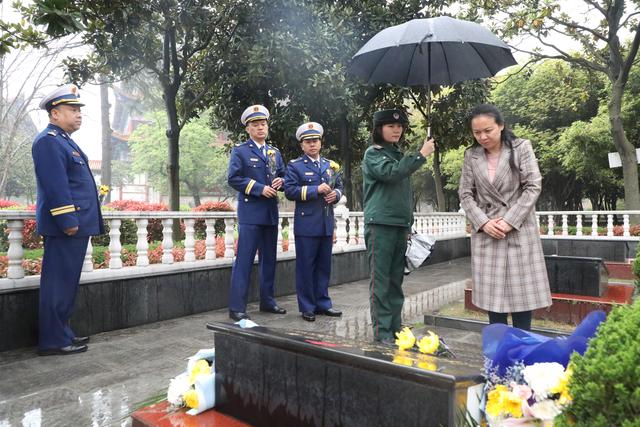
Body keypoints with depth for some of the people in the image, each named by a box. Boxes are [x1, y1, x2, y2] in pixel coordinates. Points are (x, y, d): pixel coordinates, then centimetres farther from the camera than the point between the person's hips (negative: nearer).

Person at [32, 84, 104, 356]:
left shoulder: (64, 140, 21)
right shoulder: (48, 141, -10)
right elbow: (55, 185, -19)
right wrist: (67, 221, -23)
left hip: (76, 224, 10)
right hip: (65, 227, -10)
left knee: (66, 283, 14)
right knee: (58, 283, -4)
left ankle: (62, 333, 24)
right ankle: (53, 341, 5)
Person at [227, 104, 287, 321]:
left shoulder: (275, 152, 17)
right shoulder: (240, 150, -1)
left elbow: (283, 176, 20)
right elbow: (233, 178, -9)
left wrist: (280, 181, -3)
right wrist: (259, 189, -15)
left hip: (271, 213, 6)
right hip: (250, 213, -6)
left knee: (269, 259, 12)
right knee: (244, 260, -7)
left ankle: (267, 301, 23)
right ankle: (237, 307, -1)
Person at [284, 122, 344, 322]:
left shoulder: (330, 165, 15)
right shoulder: (295, 166, -1)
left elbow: (339, 186, 20)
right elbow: (289, 191, -12)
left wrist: (335, 194, -4)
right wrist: (316, 190, -18)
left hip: (327, 223, 5)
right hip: (306, 224, -5)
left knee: (324, 266, 12)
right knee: (306, 266, 1)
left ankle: (323, 303, 22)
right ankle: (307, 307, 11)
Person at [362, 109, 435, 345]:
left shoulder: (399, 155, 19)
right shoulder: (373, 153, -1)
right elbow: (391, 173, -21)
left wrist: (409, 224, 21)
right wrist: (420, 155, -16)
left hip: (400, 225, 7)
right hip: (380, 225, -6)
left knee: (396, 280, 10)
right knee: (381, 280, -4)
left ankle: (395, 328, 17)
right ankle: (381, 332, 1)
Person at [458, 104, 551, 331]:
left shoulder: (521, 148, -2)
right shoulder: (471, 155, 4)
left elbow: (533, 187, -6)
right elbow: (465, 194, 4)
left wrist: (510, 221, -14)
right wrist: (483, 222, -11)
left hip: (519, 231, -2)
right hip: (486, 233, 2)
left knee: (521, 293, 3)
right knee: (492, 295, 5)